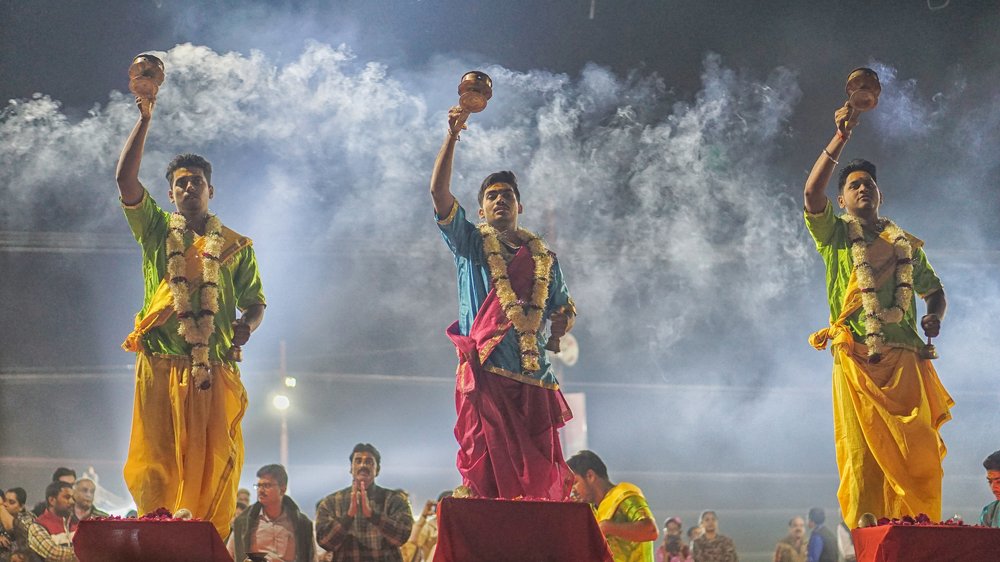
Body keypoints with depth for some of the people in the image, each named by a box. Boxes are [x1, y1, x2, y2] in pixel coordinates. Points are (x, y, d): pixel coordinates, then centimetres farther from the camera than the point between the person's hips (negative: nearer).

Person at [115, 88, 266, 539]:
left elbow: (255, 300, 15)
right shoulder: (156, 230, 13)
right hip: (161, 365, 0)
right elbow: (125, 179, 1)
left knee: (214, 461, -5)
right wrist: (144, 121, -6)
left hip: (215, 368, 0)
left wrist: (247, 325, -9)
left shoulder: (235, 245, 15)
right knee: (156, 460, -6)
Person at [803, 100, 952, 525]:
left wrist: (935, 317, 4)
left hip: (905, 358, 2)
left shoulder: (906, 245, 24)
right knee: (863, 453, -9)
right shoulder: (834, 235, 14)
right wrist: (841, 138, -9)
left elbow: (933, 289, 28)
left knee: (919, 451, -9)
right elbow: (812, 193, -3)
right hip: (857, 358, -2)